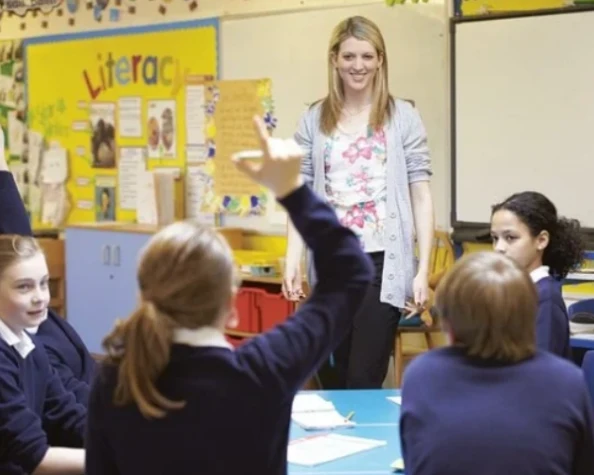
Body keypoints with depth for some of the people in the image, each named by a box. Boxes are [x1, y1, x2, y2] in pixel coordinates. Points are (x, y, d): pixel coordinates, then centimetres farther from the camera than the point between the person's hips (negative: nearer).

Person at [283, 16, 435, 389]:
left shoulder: (403, 117, 1)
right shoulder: (314, 121, 7)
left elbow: (421, 196, -1)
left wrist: (424, 270, -6)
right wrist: (292, 261, -4)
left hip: (383, 262, -3)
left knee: (364, 379, -7)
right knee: (342, 378, 12)